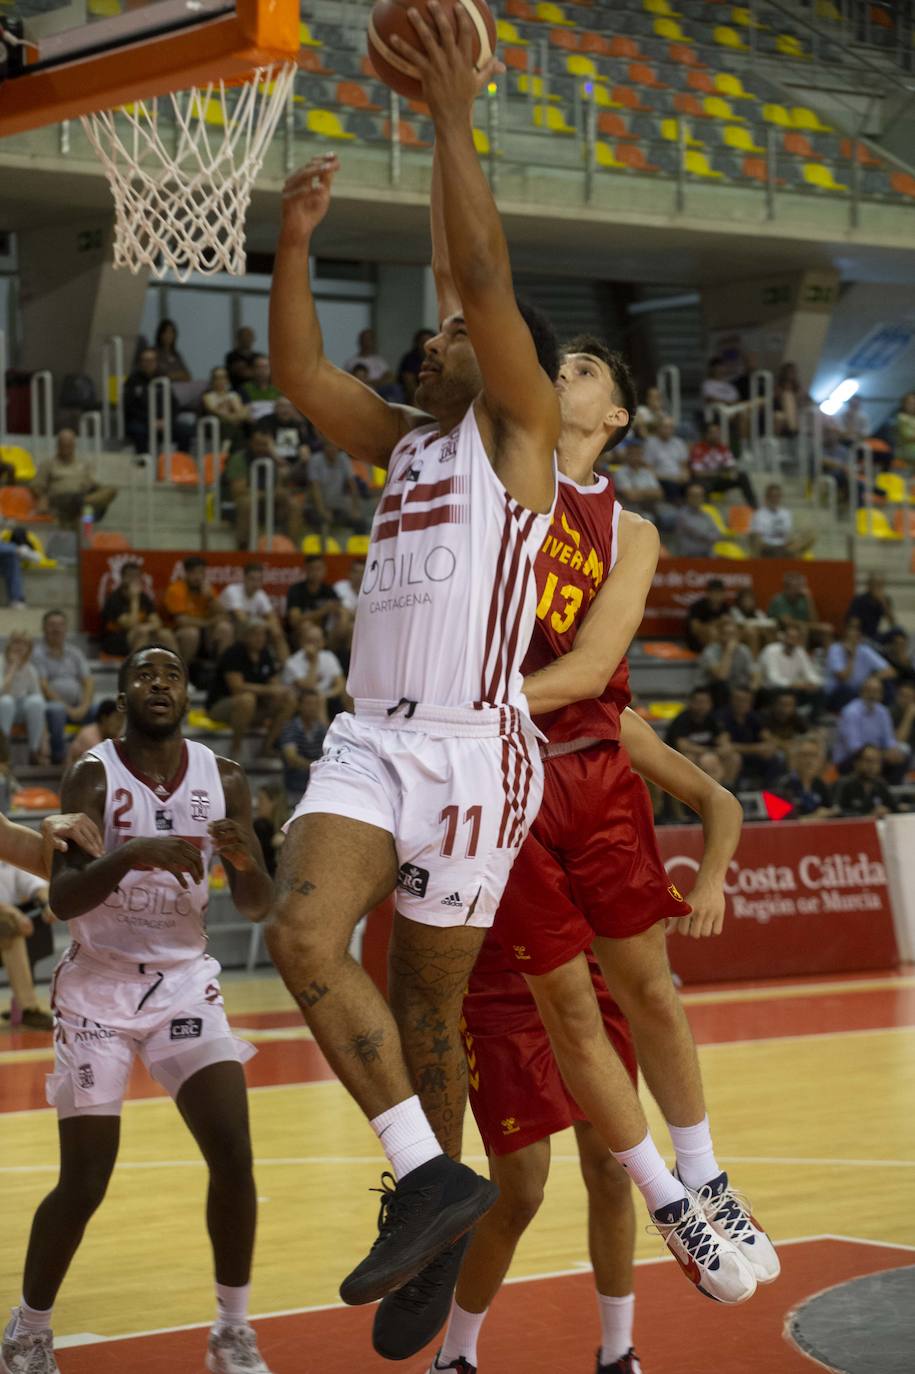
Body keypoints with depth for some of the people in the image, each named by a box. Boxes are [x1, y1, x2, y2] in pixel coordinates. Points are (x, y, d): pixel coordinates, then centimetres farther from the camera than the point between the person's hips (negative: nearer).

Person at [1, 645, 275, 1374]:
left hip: (186, 980, 3)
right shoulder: (94, 775, -13)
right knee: (84, 1183, -4)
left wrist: (245, 861, -21)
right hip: (99, 985, -3)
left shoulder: (224, 779, -2)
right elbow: (62, 900, -23)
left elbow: (258, 908, 1)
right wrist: (129, 855, -40)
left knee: (234, 1155, -11)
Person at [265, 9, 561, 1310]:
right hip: (369, 736, 6)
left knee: (427, 1003, -1)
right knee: (303, 934, -14)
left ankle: (430, 1184, 10)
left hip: (469, 747, -6)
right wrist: (296, 233, 7)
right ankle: (427, 1181, -7)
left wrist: (453, 116, -11)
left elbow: (486, 272, -11)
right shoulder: (402, 440, 22)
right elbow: (299, 369, 15)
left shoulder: (517, 426, 2)